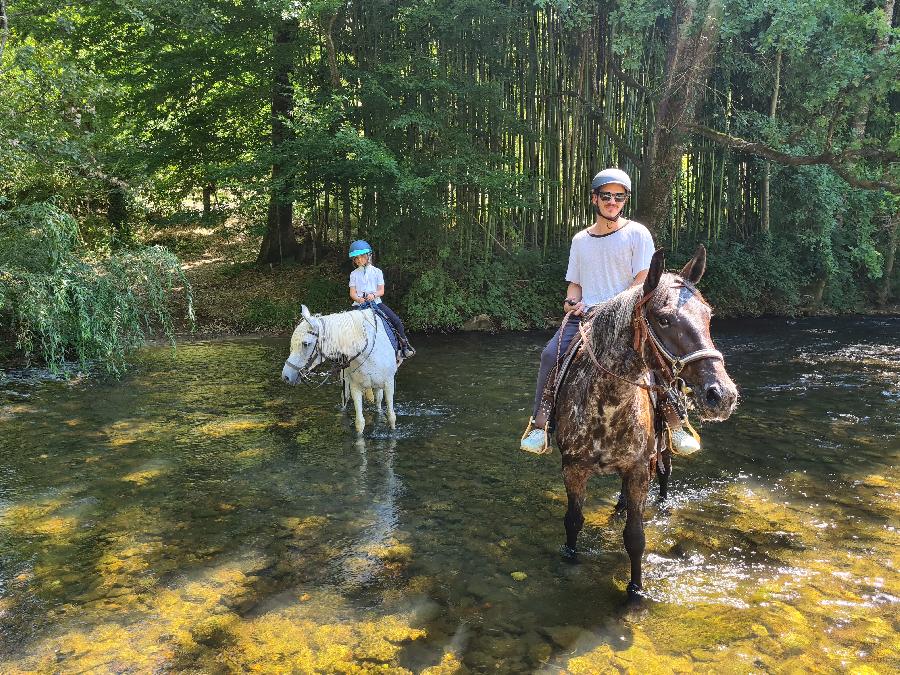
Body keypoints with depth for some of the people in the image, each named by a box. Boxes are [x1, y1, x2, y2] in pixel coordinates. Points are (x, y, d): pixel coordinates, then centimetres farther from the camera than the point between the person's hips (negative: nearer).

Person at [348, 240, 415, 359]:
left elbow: (381, 291, 2)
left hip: (376, 302, 0)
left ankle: (404, 346, 2)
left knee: (396, 321, -13)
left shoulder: (377, 271, 7)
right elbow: (352, 293, 3)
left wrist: (374, 295, -20)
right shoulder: (354, 274, 9)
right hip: (360, 304, 0)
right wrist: (358, 299, -20)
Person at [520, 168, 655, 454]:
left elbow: (642, 282, -2)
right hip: (584, 314, 3)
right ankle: (540, 423, -17)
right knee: (551, 353, -23)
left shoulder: (637, 234, 5)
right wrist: (573, 302, -1)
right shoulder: (580, 240, 18)